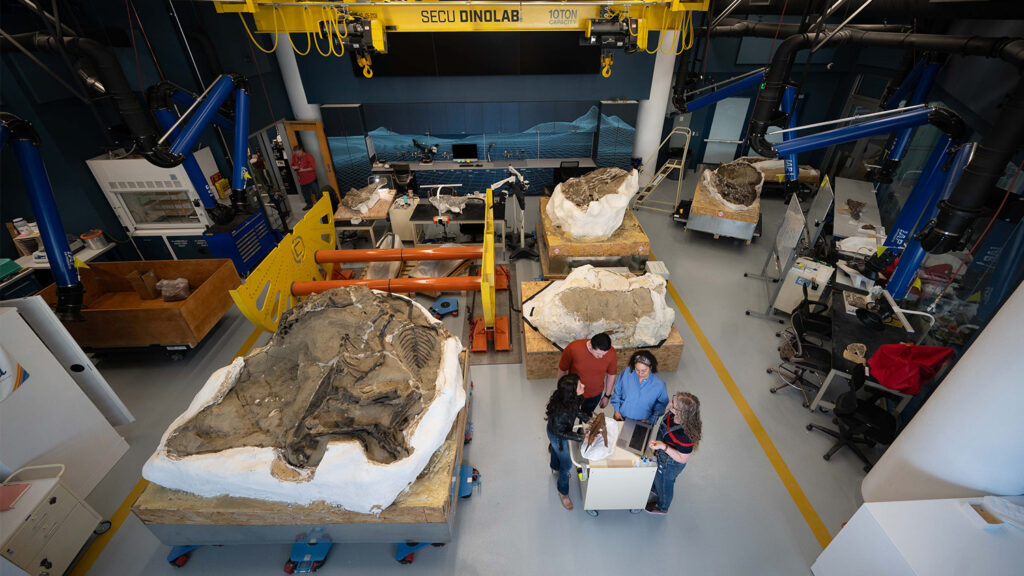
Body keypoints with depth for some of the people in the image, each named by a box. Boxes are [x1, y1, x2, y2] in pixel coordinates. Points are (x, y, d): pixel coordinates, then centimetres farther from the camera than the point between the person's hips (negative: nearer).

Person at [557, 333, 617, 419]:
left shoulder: (611, 353, -27)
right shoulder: (573, 348, -33)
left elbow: (611, 375, -6)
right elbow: (562, 370, -15)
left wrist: (607, 396, 5)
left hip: (595, 395, 2)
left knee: (587, 416, 28)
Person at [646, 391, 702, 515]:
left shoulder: (686, 436, -45)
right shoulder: (674, 414, -26)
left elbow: (683, 459, -28)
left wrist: (664, 446, -40)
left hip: (670, 464, -6)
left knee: (665, 483, 25)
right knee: (657, 475, 35)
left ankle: (662, 507, 57)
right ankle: (656, 489, 68)